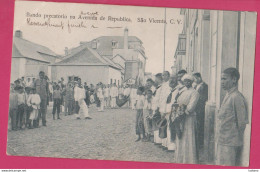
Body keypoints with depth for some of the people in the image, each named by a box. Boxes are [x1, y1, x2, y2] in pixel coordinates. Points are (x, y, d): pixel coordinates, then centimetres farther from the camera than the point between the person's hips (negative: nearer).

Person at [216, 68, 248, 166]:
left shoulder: (237, 97, -15)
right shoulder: (227, 96, 14)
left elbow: (242, 123, -15)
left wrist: (237, 142, -10)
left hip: (231, 144, -9)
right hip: (222, 142, 9)